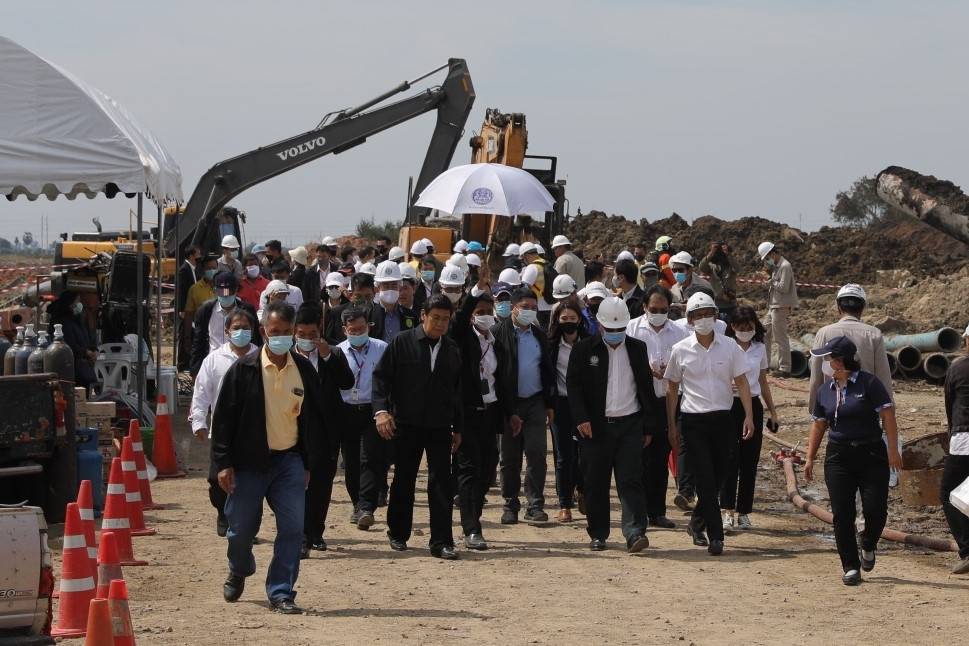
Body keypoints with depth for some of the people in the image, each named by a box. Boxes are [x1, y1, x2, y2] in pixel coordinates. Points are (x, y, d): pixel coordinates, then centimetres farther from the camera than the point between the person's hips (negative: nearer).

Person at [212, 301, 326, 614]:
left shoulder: (304, 370, 5)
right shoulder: (244, 370, -5)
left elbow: (314, 418, 13)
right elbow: (224, 417, -4)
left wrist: (309, 464, 12)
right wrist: (224, 463, -8)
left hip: (289, 460, 2)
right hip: (249, 461, -2)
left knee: (292, 528, -8)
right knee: (241, 527, 7)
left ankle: (281, 593, 1)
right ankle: (238, 571, 38)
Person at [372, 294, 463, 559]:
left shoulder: (452, 350, 9)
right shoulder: (402, 342, -3)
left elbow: (457, 391, 14)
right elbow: (381, 375, -4)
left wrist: (458, 427, 14)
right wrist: (381, 409, -16)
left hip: (440, 427, 2)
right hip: (407, 424, -2)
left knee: (441, 482, -5)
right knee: (404, 479, 9)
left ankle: (441, 542, -3)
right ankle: (398, 533, 24)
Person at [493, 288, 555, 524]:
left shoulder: (539, 335, 11)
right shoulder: (500, 334, -6)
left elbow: (548, 371, 17)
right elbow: (497, 374, -8)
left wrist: (549, 405, 9)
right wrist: (509, 413, -10)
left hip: (536, 403, 3)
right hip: (510, 405, -3)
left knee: (537, 454, -4)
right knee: (510, 458, 3)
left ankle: (535, 505, 0)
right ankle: (511, 505, 12)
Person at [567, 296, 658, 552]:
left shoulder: (637, 349, 9)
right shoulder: (584, 349, 2)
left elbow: (646, 388, 12)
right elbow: (574, 385, -2)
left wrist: (649, 427, 8)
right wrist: (581, 418, -15)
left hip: (629, 425, 1)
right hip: (595, 426, -1)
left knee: (631, 481, -8)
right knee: (596, 483, 4)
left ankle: (635, 533, -14)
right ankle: (598, 535, 15)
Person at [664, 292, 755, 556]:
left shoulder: (729, 347, 1)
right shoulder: (681, 350, -1)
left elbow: (741, 382, 5)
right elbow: (672, 389, 7)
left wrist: (749, 416, -5)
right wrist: (672, 425, 5)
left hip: (722, 418, 2)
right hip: (693, 421, -2)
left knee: (716, 478, 8)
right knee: (705, 480, -8)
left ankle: (697, 523, 29)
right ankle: (715, 535, -7)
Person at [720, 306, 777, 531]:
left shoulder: (759, 348, 10)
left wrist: (772, 411, 18)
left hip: (753, 406, 5)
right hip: (730, 405, -5)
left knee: (749, 462, 6)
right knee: (730, 459, -13)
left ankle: (743, 513, 13)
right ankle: (727, 512, -16)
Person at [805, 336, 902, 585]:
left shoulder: (869, 383, -6)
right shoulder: (825, 391, 9)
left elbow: (888, 415, -8)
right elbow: (819, 425, 17)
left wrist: (893, 449, -14)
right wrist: (810, 458, 13)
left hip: (871, 455, -4)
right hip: (838, 457, 4)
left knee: (875, 509, -9)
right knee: (842, 514, -3)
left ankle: (868, 547, 22)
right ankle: (850, 567, 4)